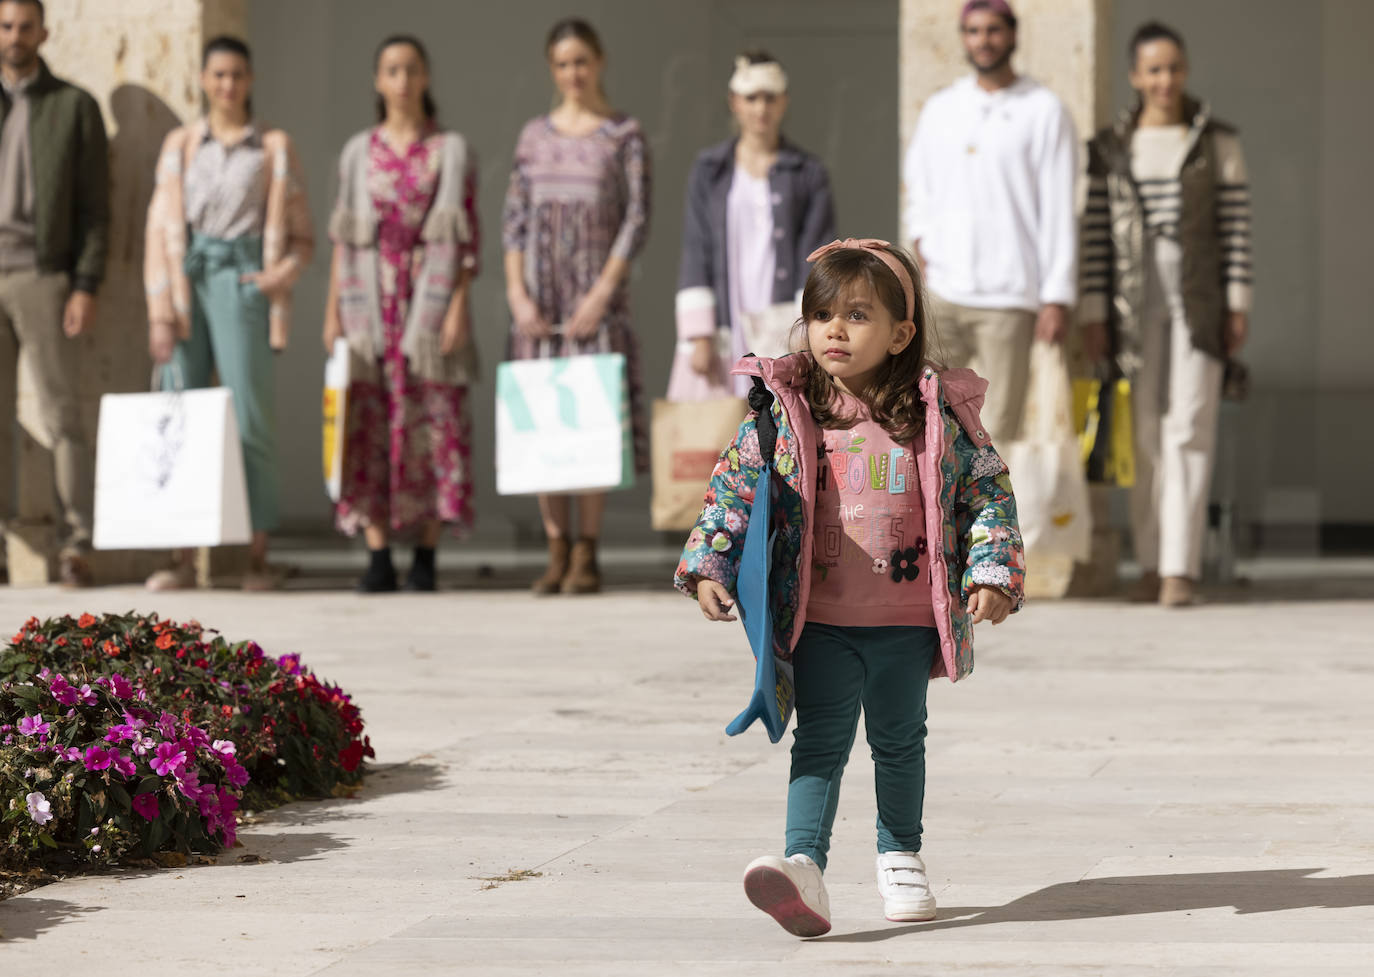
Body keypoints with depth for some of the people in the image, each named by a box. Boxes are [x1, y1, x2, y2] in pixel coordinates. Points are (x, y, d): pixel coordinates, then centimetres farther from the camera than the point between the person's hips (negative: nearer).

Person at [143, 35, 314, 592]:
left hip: (243, 281, -2)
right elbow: (160, 226, 10)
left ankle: (258, 557, -6)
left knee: (249, 419, -8)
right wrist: (161, 310, -1)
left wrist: (283, 273, -11)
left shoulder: (274, 148, 10)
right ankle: (183, 557, -2)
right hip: (186, 279, 2)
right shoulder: (180, 145, 15)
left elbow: (302, 236, 11)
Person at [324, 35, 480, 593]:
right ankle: (378, 561, -1)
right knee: (370, 422, -3)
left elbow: (467, 236, 1)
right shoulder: (358, 153, 11)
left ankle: (426, 559, -1)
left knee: (433, 418, -4)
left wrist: (459, 305, -9)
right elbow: (342, 237, 11)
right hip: (369, 297, 2)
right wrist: (332, 310, 4)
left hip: (431, 295, -2)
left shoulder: (451, 151, 5)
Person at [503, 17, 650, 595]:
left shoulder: (624, 137, 2)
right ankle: (556, 552, 5)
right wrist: (518, 294, -4)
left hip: (597, 293, -3)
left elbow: (636, 221, -4)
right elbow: (514, 220, 8)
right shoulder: (535, 137, 11)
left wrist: (602, 293, -13)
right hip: (540, 295, 3)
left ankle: (586, 554, -3)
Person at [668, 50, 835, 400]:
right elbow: (695, 254, 6)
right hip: (724, 330, 1)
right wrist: (699, 337, -3)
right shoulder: (709, 171, 10)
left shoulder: (808, 174, 7)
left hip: (783, 326, -1)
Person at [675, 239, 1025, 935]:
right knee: (821, 739, -10)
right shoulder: (782, 412, -4)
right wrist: (709, 567, -7)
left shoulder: (939, 414, -4)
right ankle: (804, 866, -21)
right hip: (820, 621, -1)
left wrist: (991, 574, -8)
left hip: (908, 622, 1)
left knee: (899, 740, 15)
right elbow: (733, 487, 1)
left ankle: (899, 854, 33)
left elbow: (989, 490, 1)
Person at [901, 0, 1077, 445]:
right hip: (941, 290, 4)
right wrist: (919, 239, 7)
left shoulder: (1044, 111, -1)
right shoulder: (941, 108, 11)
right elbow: (917, 180, 25)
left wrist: (1057, 296, -9)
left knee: (998, 431, -3)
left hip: (1008, 299, -4)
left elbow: (1059, 211, -4)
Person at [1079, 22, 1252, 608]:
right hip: (1135, 299, 2)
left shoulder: (1217, 142, 3)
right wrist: (1093, 313, -1)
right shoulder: (1110, 148, 6)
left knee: (1189, 427, -9)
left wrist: (1238, 304, -5)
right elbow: (1096, 234, 5)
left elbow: (1236, 225, 1)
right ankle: (1151, 564, 11)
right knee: (1145, 431, 3)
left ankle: (1181, 568, -13)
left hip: (1199, 296, -2)